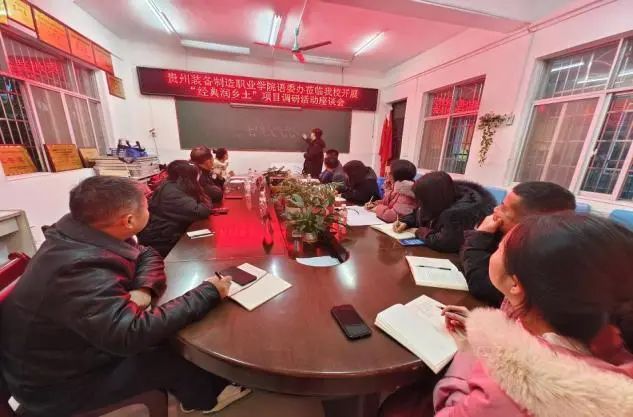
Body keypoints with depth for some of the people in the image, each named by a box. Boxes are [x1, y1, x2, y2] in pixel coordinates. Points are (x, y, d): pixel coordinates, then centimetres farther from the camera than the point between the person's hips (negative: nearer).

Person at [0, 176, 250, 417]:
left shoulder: (80, 230, -11)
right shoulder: (80, 272, -39)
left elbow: (147, 255, -3)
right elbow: (133, 335, -42)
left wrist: (143, 290, -23)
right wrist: (207, 293, -34)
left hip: (76, 344, 7)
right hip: (57, 381, -7)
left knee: (171, 331, 0)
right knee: (173, 355, -11)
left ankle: (188, 388, 24)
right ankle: (206, 396, 20)